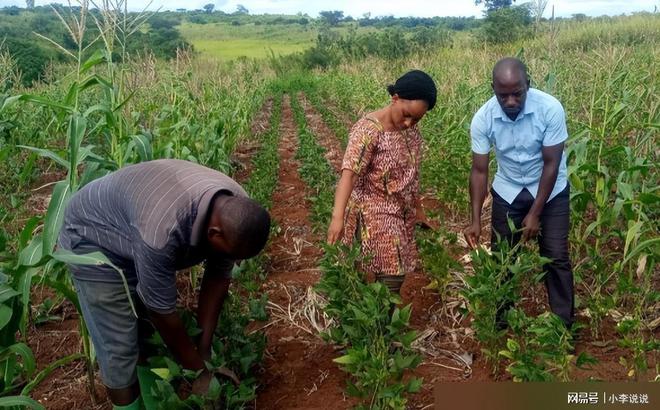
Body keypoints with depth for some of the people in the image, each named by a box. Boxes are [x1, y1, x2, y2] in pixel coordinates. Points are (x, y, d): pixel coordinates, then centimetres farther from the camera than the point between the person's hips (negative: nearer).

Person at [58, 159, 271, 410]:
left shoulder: (236, 211, -22)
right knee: (120, 348, -6)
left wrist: (204, 348, -5)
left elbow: (218, 278, -8)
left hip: (136, 234, 7)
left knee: (153, 331, 13)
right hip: (92, 236, -6)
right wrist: (199, 372, -16)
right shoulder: (163, 231, -43)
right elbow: (161, 313, -29)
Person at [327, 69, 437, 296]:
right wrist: (338, 217, -41)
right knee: (392, 276, -7)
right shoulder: (368, 130, -21)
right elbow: (349, 173, -31)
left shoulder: (411, 131, 3)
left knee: (394, 271, 12)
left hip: (400, 213, 7)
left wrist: (418, 210, 21)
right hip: (374, 214, -7)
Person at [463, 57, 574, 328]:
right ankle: (500, 320, 25)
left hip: (550, 191, -2)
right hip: (508, 192, 2)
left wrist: (534, 214, -19)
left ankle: (564, 324, 16)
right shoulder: (483, 119, -21)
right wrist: (476, 220, -21)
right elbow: (479, 171, -15)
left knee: (556, 257, -1)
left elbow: (551, 164, -20)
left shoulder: (551, 109, -27)